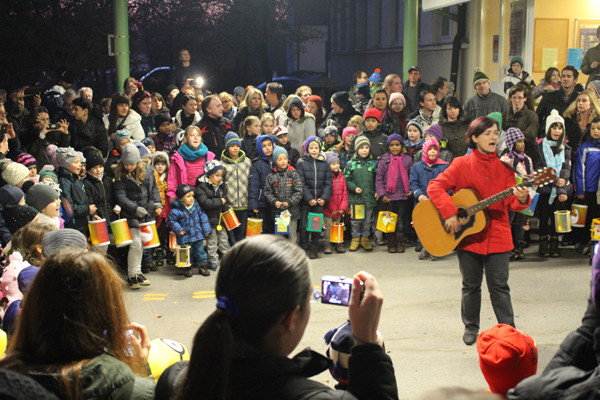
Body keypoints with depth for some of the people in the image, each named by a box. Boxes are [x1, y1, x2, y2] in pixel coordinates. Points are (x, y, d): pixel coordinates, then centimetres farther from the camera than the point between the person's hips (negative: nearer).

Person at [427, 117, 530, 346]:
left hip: (497, 236, 1)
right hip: (467, 235, -1)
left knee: (499, 286, 2)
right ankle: (471, 328, 26)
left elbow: (510, 203, 0)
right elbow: (435, 187, -9)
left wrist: (521, 199, -23)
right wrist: (449, 214, -19)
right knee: (471, 285, 11)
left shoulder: (504, 166, 4)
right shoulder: (462, 165, -3)